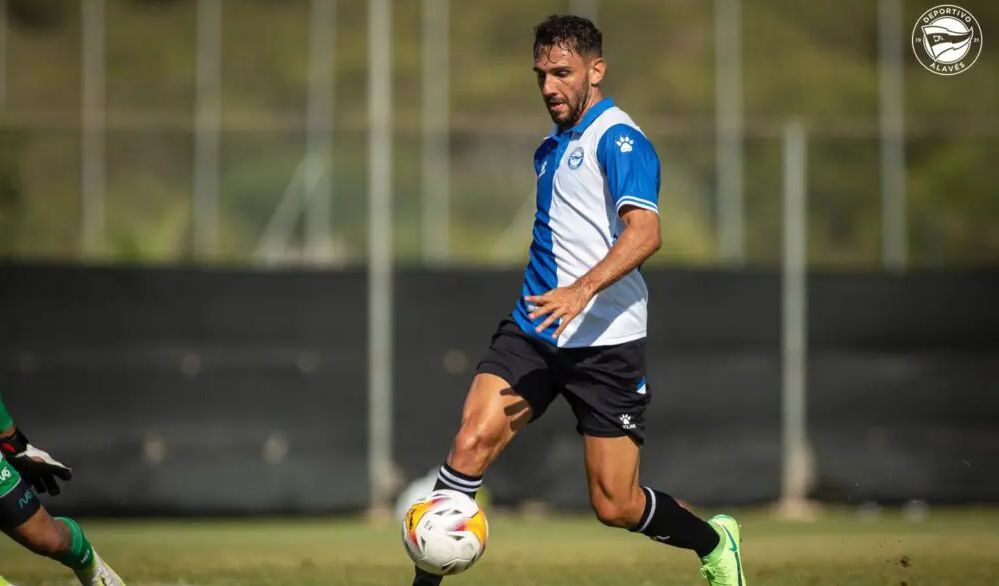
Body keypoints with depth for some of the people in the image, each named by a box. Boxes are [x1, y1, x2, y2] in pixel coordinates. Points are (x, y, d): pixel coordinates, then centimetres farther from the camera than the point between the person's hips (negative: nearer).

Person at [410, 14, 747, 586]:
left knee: (616, 506, 0)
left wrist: (581, 290, -39)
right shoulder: (552, 146, 17)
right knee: (472, 442, -17)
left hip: (605, 342, -7)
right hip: (533, 331, 7)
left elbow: (645, 232, -26)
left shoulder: (617, 140, -10)